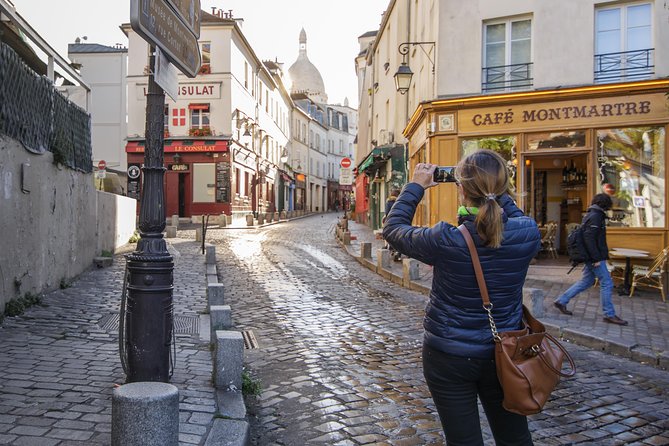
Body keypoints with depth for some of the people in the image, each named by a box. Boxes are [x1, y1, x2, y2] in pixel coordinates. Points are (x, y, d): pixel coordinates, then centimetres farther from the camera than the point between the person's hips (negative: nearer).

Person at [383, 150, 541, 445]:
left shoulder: (446, 241, -22)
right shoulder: (528, 234, -15)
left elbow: (393, 227, -4)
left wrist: (416, 186, 4)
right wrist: (496, 191, 6)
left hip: (449, 357, -3)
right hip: (503, 354, 3)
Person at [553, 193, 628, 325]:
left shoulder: (589, 215, 14)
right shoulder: (595, 216, -16)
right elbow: (589, 238, -23)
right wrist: (596, 258, -22)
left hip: (591, 257, 10)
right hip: (595, 257, -10)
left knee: (586, 281, 16)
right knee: (606, 284, -2)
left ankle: (561, 301, 18)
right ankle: (609, 315, 6)